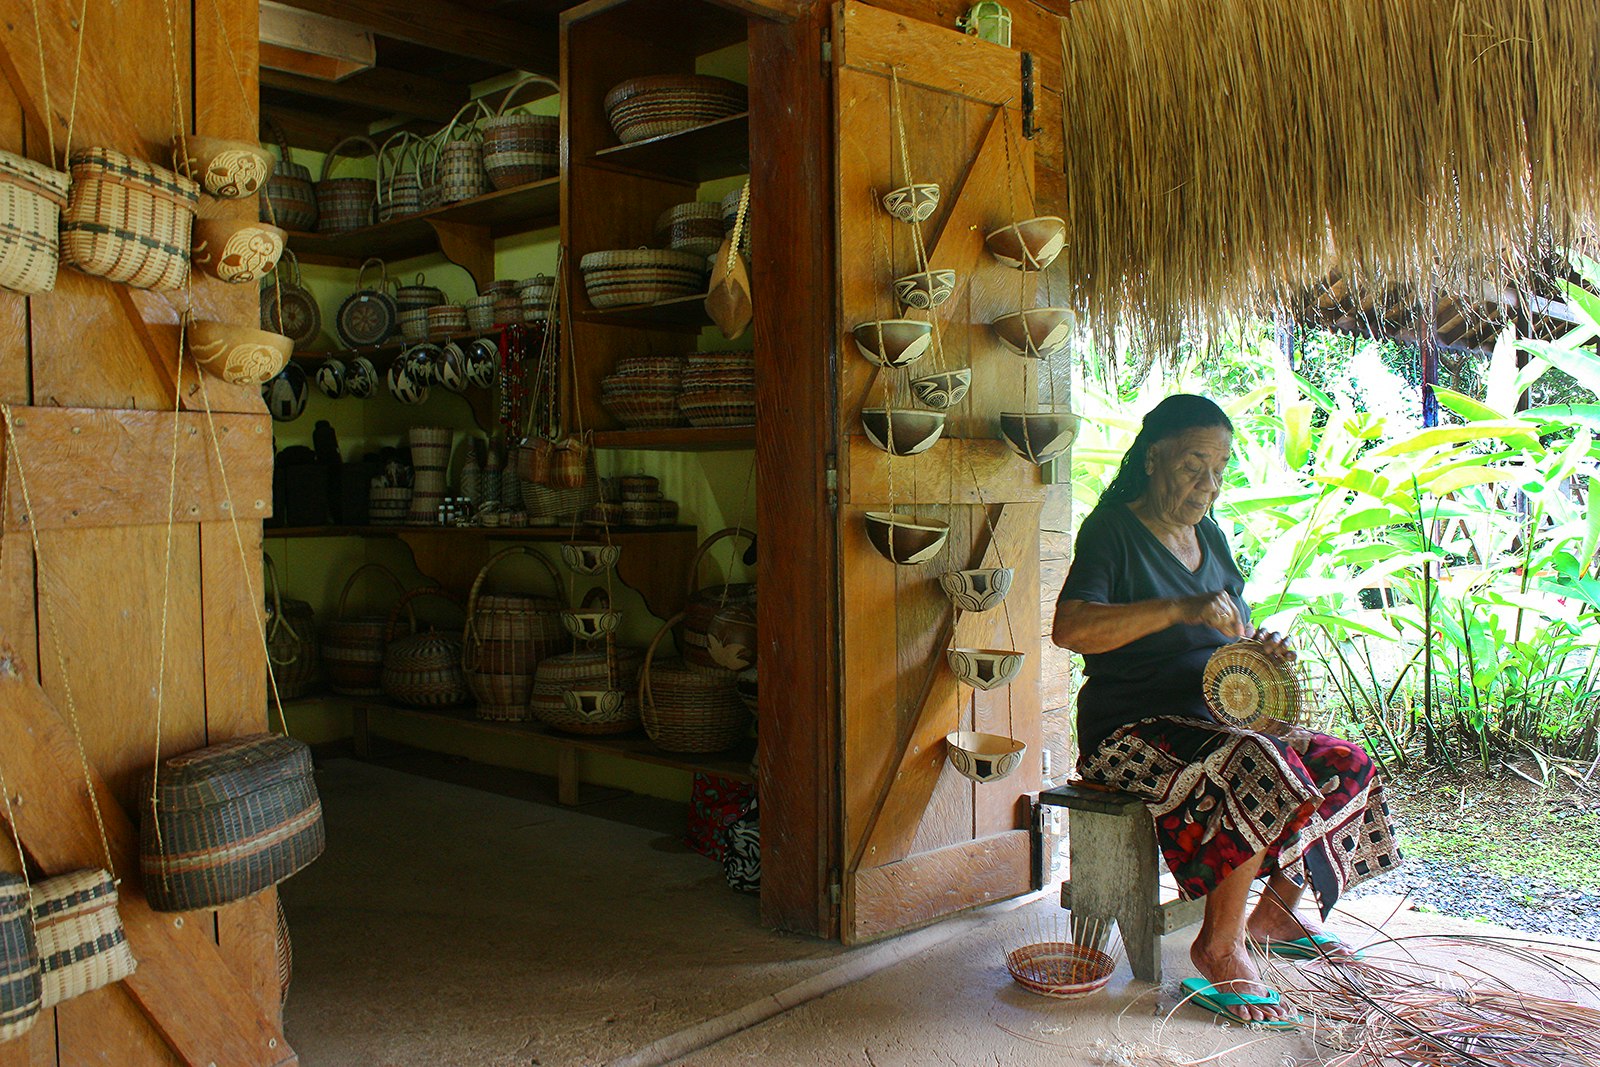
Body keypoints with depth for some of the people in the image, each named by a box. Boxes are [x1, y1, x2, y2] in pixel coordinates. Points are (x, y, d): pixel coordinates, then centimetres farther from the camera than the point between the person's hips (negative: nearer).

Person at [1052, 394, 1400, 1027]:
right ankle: (1219, 946, -14)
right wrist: (1180, 609, -34)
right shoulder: (1114, 530, -10)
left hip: (1218, 718, 8)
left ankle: (1275, 911, 12)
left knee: (1344, 767, -7)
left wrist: (1259, 647, -2)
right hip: (1135, 731, -8)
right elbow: (1069, 628, -27)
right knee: (1260, 771, -31)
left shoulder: (1208, 535, 14)